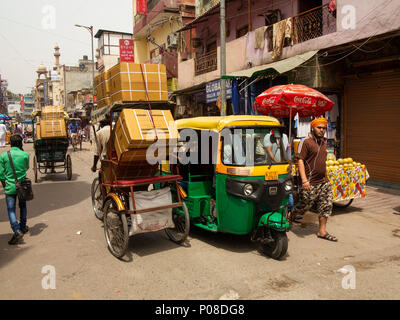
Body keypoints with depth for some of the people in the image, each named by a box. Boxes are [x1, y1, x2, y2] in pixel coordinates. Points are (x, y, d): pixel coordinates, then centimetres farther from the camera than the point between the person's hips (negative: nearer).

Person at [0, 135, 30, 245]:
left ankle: (17, 230, -16)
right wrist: (23, 151, 7)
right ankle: (23, 227, 33)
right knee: (22, 206, 21)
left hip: (10, 187, -1)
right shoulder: (25, 155, -7)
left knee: (11, 210, 2)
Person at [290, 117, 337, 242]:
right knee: (305, 205, 1)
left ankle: (322, 231, 15)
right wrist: (304, 180, -23)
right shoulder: (306, 142, -9)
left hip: (324, 181, 7)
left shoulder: (323, 142, 15)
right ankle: (290, 217, 29)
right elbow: (300, 161, -16)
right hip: (310, 183, -7)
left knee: (326, 206, 5)